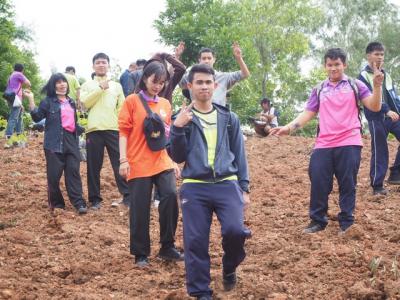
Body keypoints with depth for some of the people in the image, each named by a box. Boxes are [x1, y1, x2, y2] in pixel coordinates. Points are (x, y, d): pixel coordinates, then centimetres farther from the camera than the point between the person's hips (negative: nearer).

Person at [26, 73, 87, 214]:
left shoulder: (71, 102, 19)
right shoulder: (48, 102, 3)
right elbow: (37, 117, -8)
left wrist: (82, 131, 20)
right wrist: (31, 100, -16)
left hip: (71, 141, 4)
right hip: (54, 142, -4)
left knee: (73, 171, -4)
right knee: (54, 174, -3)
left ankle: (79, 203, -7)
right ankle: (56, 203, 10)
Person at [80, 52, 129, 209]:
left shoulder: (117, 86, 15)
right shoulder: (87, 85, 11)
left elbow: (122, 107, 12)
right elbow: (85, 103, -7)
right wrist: (100, 88, -8)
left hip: (114, 129, 1)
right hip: (94, 130, 0)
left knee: (120, 163, -3)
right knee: (94, 166, 3)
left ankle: (127, 196, -1)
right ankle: (95, 198, 9)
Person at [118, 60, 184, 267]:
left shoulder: (165, 104, 13)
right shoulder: (132, 101, 0)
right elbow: (124, 131, -3)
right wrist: (123, 160, -9)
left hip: (162, 161, 3)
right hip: (138, 163, -3)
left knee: (170, 196, -16)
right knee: (140, 209, 0)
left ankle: (167, 247, -1)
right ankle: (140, 254, 15)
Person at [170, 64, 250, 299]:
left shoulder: (229, 118, 11)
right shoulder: (182, 118, 6)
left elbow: (239, 154, 13)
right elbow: (178, 157, 2)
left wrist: (244, 187, 8)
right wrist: (178, 129, -12)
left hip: (227, 184, 0)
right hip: (195, 187, 0)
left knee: (235, 230, -18)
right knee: (196, 242, -4)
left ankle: (229, 267, 14)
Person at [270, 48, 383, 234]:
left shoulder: (355, 85, 7)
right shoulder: (319, 90, 15)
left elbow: (374, 107, -1)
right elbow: (308, 114, 13)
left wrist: (377, 86, -17)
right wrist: (289, 128, 0)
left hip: (349, 144, -2)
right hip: (323, 145, 3)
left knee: (347, 184, 1)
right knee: (318, 182, 0)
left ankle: (346, 223, 11)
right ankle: (317, 221, 12)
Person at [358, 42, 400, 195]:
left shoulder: (386, 75, 17)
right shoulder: (363, 76, -4)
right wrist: (387, 111, -26)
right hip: (376, 118, -6)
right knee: (379, 152, -3)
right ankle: (377, 186, 5)